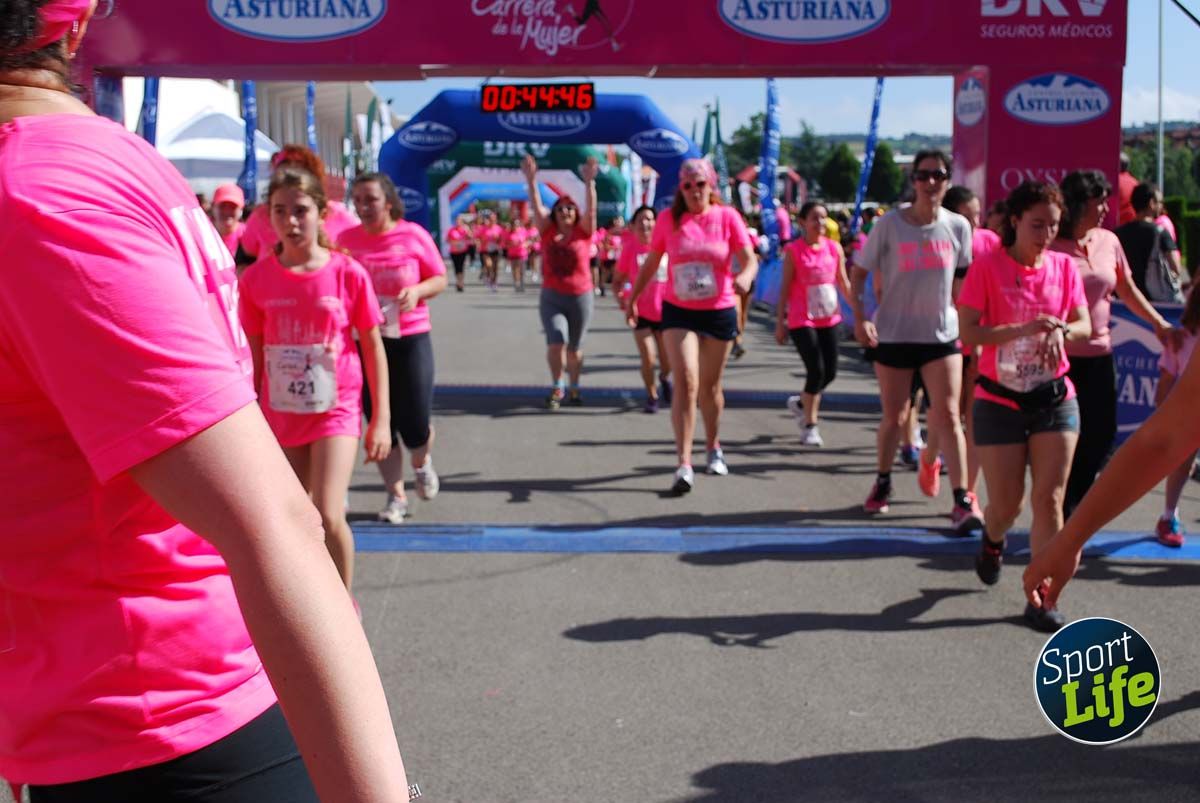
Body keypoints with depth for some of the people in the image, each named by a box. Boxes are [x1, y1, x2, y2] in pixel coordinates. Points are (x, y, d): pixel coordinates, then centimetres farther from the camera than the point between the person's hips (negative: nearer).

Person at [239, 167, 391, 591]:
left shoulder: (347, 273, -8)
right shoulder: (256, 277, -3)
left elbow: (373, 347, -1)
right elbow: (254, 354, 6)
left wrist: (381, 419, -2)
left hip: (336, 408, -3)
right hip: (281, 412, 3)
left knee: (328, 516, -15)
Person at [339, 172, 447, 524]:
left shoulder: (413, 235, -4)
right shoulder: (346, 239, 1)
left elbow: (440, 279, 3)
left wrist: (417, 291, -17)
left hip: (410, 339, -2)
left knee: (415, 425, -2)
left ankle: (421, 462, 34)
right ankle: (396, 496, 21)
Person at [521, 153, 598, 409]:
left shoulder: (583, 232, -1)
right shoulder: (548, 232, 1)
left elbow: (591, 208, -14)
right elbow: (536, 207, -7)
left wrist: (589, 181, -25)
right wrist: (531, 180, -18)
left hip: (580, 297, 0)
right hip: (551, 297, 0)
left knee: (574, 348, 12)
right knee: (556, 343, -14)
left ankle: (574, 388, 30)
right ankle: (557, 387, 5)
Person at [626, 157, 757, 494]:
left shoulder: (728, 217, -4)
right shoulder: (668, 219, 0)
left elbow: (749, 259, -12)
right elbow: (651, 262, 10)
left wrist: (745, 277, -34)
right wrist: (633, 297, 12)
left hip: (719, 312, 1)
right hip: (678, 311, 0)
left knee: (710, 386, 14)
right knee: (686, 381, -14)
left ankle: (713, 447, 38)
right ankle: (684, 464, -16)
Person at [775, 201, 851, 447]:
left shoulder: (835, 248, 5)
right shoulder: (794, 250, -5)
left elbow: (844, 283, 11)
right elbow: (786, 287, -3)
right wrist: (780, 322, -5)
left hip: (829, 318, 5)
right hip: (801, 320, -5)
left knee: (830, 372, 5)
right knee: (816, 371, -10)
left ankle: (800, 403, 33)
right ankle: (810, 426, 4)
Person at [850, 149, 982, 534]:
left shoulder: (958, 226, 0)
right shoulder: (889, 224, -7)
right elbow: (859, 274, -3)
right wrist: (860, 318, -15)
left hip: (942, 333, 1)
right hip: (893, 333, -1)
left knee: (948, 416, -7)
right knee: (894, 417, 8)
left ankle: (963, 499, 1)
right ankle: (883, 482, 33)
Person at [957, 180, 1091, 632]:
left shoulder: (1063, 266, 2)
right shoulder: (988, 267, -9)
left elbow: (1084, 326, 5)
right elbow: (967, 333, -14)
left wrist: (1061, 330, -18)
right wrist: (1025, 329, -24)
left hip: (1055, 399, 3)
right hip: (1000, 403, -3)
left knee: (1049, 501, -3)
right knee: (1006, 504, 5)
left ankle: (1041, 600, 4)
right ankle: (993, 540, 41)